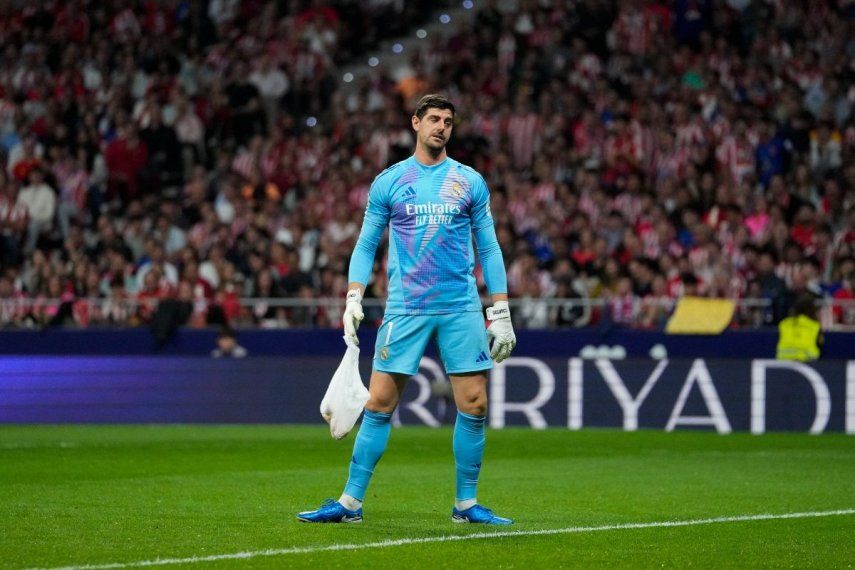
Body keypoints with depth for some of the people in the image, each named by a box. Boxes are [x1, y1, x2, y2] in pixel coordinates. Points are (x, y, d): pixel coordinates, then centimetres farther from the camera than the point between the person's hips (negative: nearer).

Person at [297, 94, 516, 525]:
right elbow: (366, 246, 9)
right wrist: (353, 299, -3)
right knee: (379, 404, -4)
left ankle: (466, 503, 9)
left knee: (473, 406, -3)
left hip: (461, 308, 1)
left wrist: (501, 312, 5)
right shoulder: (388, 182, 6)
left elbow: (488, 249, 10)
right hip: (404, 308, -1)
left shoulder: (470, 182, 8)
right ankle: (351, 502, 2)